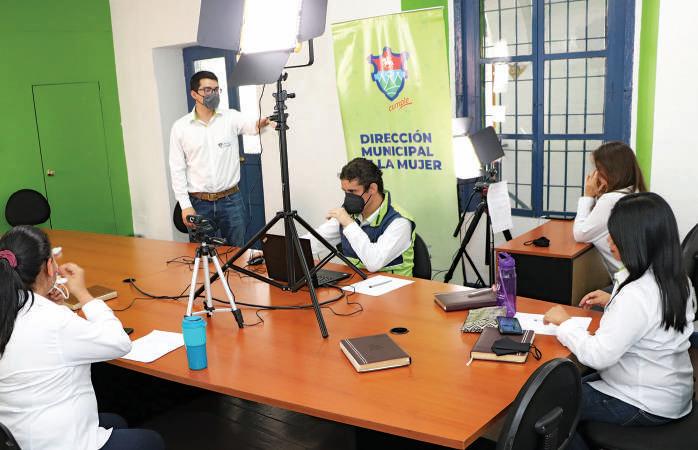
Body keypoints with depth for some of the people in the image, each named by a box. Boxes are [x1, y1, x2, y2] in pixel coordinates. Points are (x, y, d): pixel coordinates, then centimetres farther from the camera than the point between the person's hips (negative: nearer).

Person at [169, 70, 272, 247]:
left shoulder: (231, 117, 1)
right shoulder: (180, 127, 1)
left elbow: (250, 126, -19)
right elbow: (177, 170, 1)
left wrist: (259, 124, -44)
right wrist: (185, 206, -6)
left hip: (231, 200, 0)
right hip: (198, 203, 0)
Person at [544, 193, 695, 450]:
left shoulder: (638, 293, -30)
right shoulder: (677, 280, -2)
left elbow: (597, 356, -29)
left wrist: (564, 322, -15)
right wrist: (612, 302, 10)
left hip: (645, 407, -9)